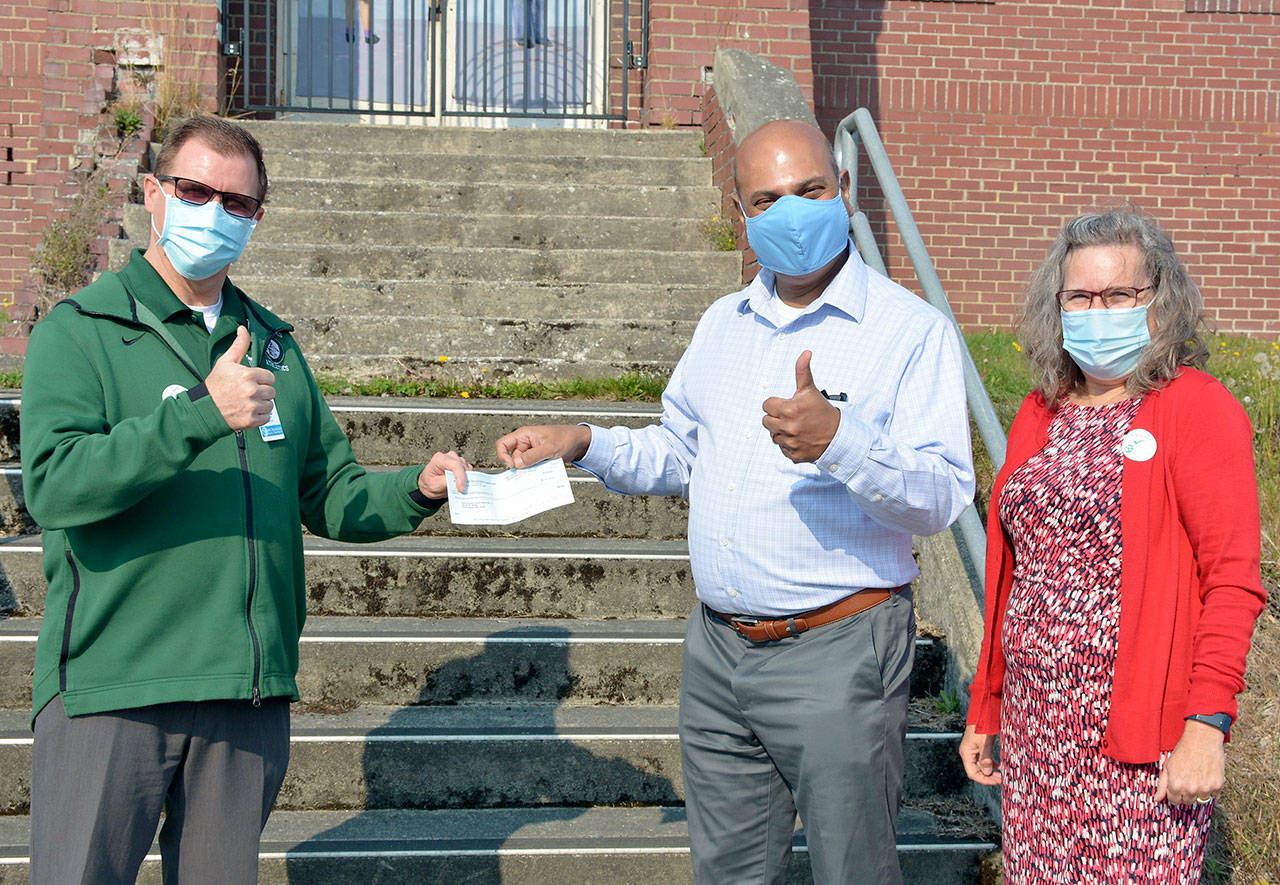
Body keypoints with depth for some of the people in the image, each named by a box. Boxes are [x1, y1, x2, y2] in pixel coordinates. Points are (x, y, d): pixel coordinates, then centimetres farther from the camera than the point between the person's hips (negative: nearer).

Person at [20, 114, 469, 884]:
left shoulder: (272, 345, 17)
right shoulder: (81, 332, -1)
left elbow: (329, 495, 18)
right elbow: (55, 487, -17)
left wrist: (419, 490, -2)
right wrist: (201, 415, -26)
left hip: (251, 690, 5)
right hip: (112, 684, -5)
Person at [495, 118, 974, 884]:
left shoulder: (913, 330, -9)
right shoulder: (723, 324, 13)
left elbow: (944, 496, -18)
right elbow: (680, 454, 25)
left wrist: (838, 440, -35)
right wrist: (580, 445, 10)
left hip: (837, 654, -6)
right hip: (719, 649, 6)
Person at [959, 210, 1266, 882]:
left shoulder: (1198, 410, -6)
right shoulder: (1040, 414, 13)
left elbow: (1233, 580, -12)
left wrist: (1207, 725, -19)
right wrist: (985, 708, 15)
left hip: (1140, 730, -5)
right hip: (1034, 722, 6)